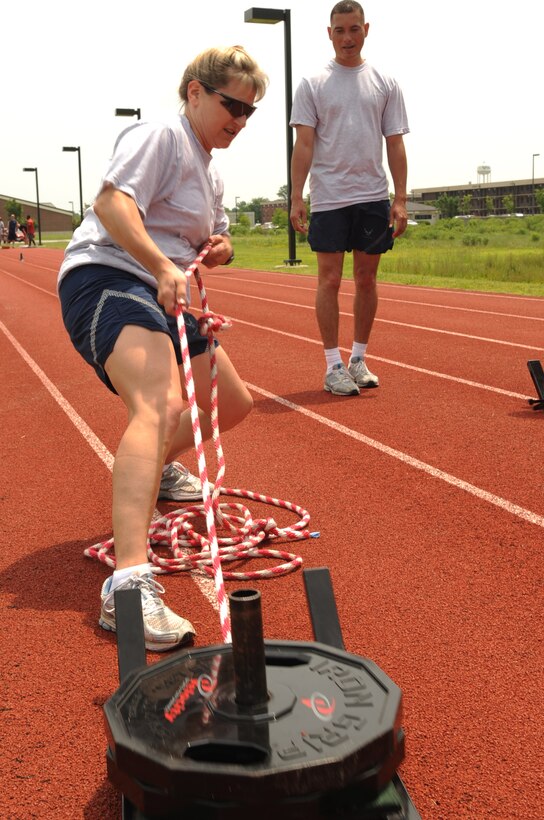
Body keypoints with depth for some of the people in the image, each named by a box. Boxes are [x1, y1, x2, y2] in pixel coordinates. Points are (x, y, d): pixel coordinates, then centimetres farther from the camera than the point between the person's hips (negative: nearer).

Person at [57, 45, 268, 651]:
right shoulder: (160, 136, -6)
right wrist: (164, 267, -34)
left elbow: (209, 241, 33)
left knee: (233, 402, 17)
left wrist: (218, 248, 8)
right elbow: (112, 202, -22)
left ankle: (158, 468, 45)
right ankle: (129, 584, -50)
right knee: (162, 405, -35)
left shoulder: (209, 171, 22)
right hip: (105, 279, -10)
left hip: (161, 298, 10)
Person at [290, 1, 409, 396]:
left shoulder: (385, 83, 9)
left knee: (367, 279, 7)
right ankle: (334, 366, 3)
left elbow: (396, 144, 7)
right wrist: (296, 197, -10)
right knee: (330, 280, -3)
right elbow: (304, 144, -1)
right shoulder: (313, 84, 4)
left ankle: (359, 359, 19)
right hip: (328, 197, -2)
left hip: (373, 197, 2)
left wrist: (400, 199, -1)